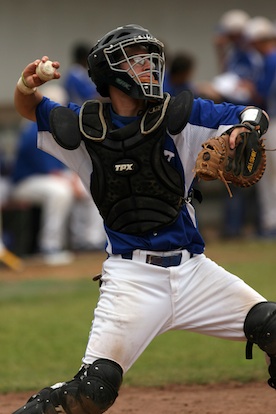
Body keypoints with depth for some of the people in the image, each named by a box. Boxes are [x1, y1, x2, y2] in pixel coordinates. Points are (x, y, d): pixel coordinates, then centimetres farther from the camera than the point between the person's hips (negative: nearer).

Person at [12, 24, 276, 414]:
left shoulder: (179, 115, 2)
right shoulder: (85, 126, 3)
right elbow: (28, 107, 19)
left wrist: (244, 128, -22)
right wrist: (27, 85, -4)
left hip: (193, 267, 2)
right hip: (131, 275, -2)